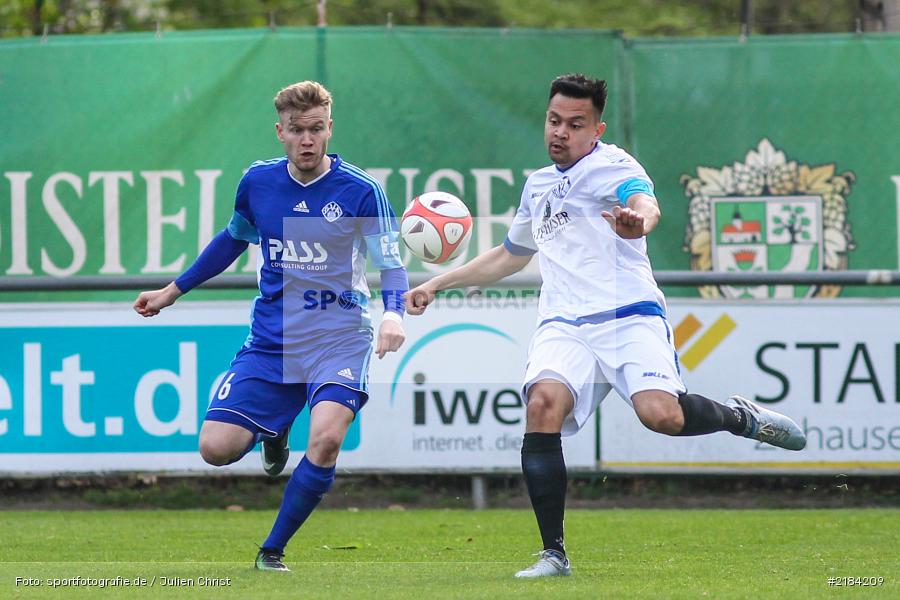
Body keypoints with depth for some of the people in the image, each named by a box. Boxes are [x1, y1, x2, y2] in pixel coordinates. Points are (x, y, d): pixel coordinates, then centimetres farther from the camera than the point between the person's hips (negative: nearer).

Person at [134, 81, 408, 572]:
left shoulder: (360, 190, -9)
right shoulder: (257, 181, 2)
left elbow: (390, 265, -11)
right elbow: (234, 239, 21)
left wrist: (393, 314, -32)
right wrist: (174, 290, 26)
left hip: (339, 338, -3)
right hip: (270, 341, 3)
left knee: (326, 438, -29)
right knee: (216, 448, -11)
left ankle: (273, 550, -8)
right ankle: (273, 430, 27)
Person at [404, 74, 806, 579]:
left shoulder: (612, 166, -1)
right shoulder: (539, 185, 23)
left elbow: (645, 202, -25)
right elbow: (510, 257, 40)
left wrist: (638, 219, -51)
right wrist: (437, 285, 38)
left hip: (628, 315, -5)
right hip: (564, 326, 5)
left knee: (660, 414, -29)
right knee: (543, 404, -25)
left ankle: (741, 417, 5)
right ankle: (554, 553, -21)